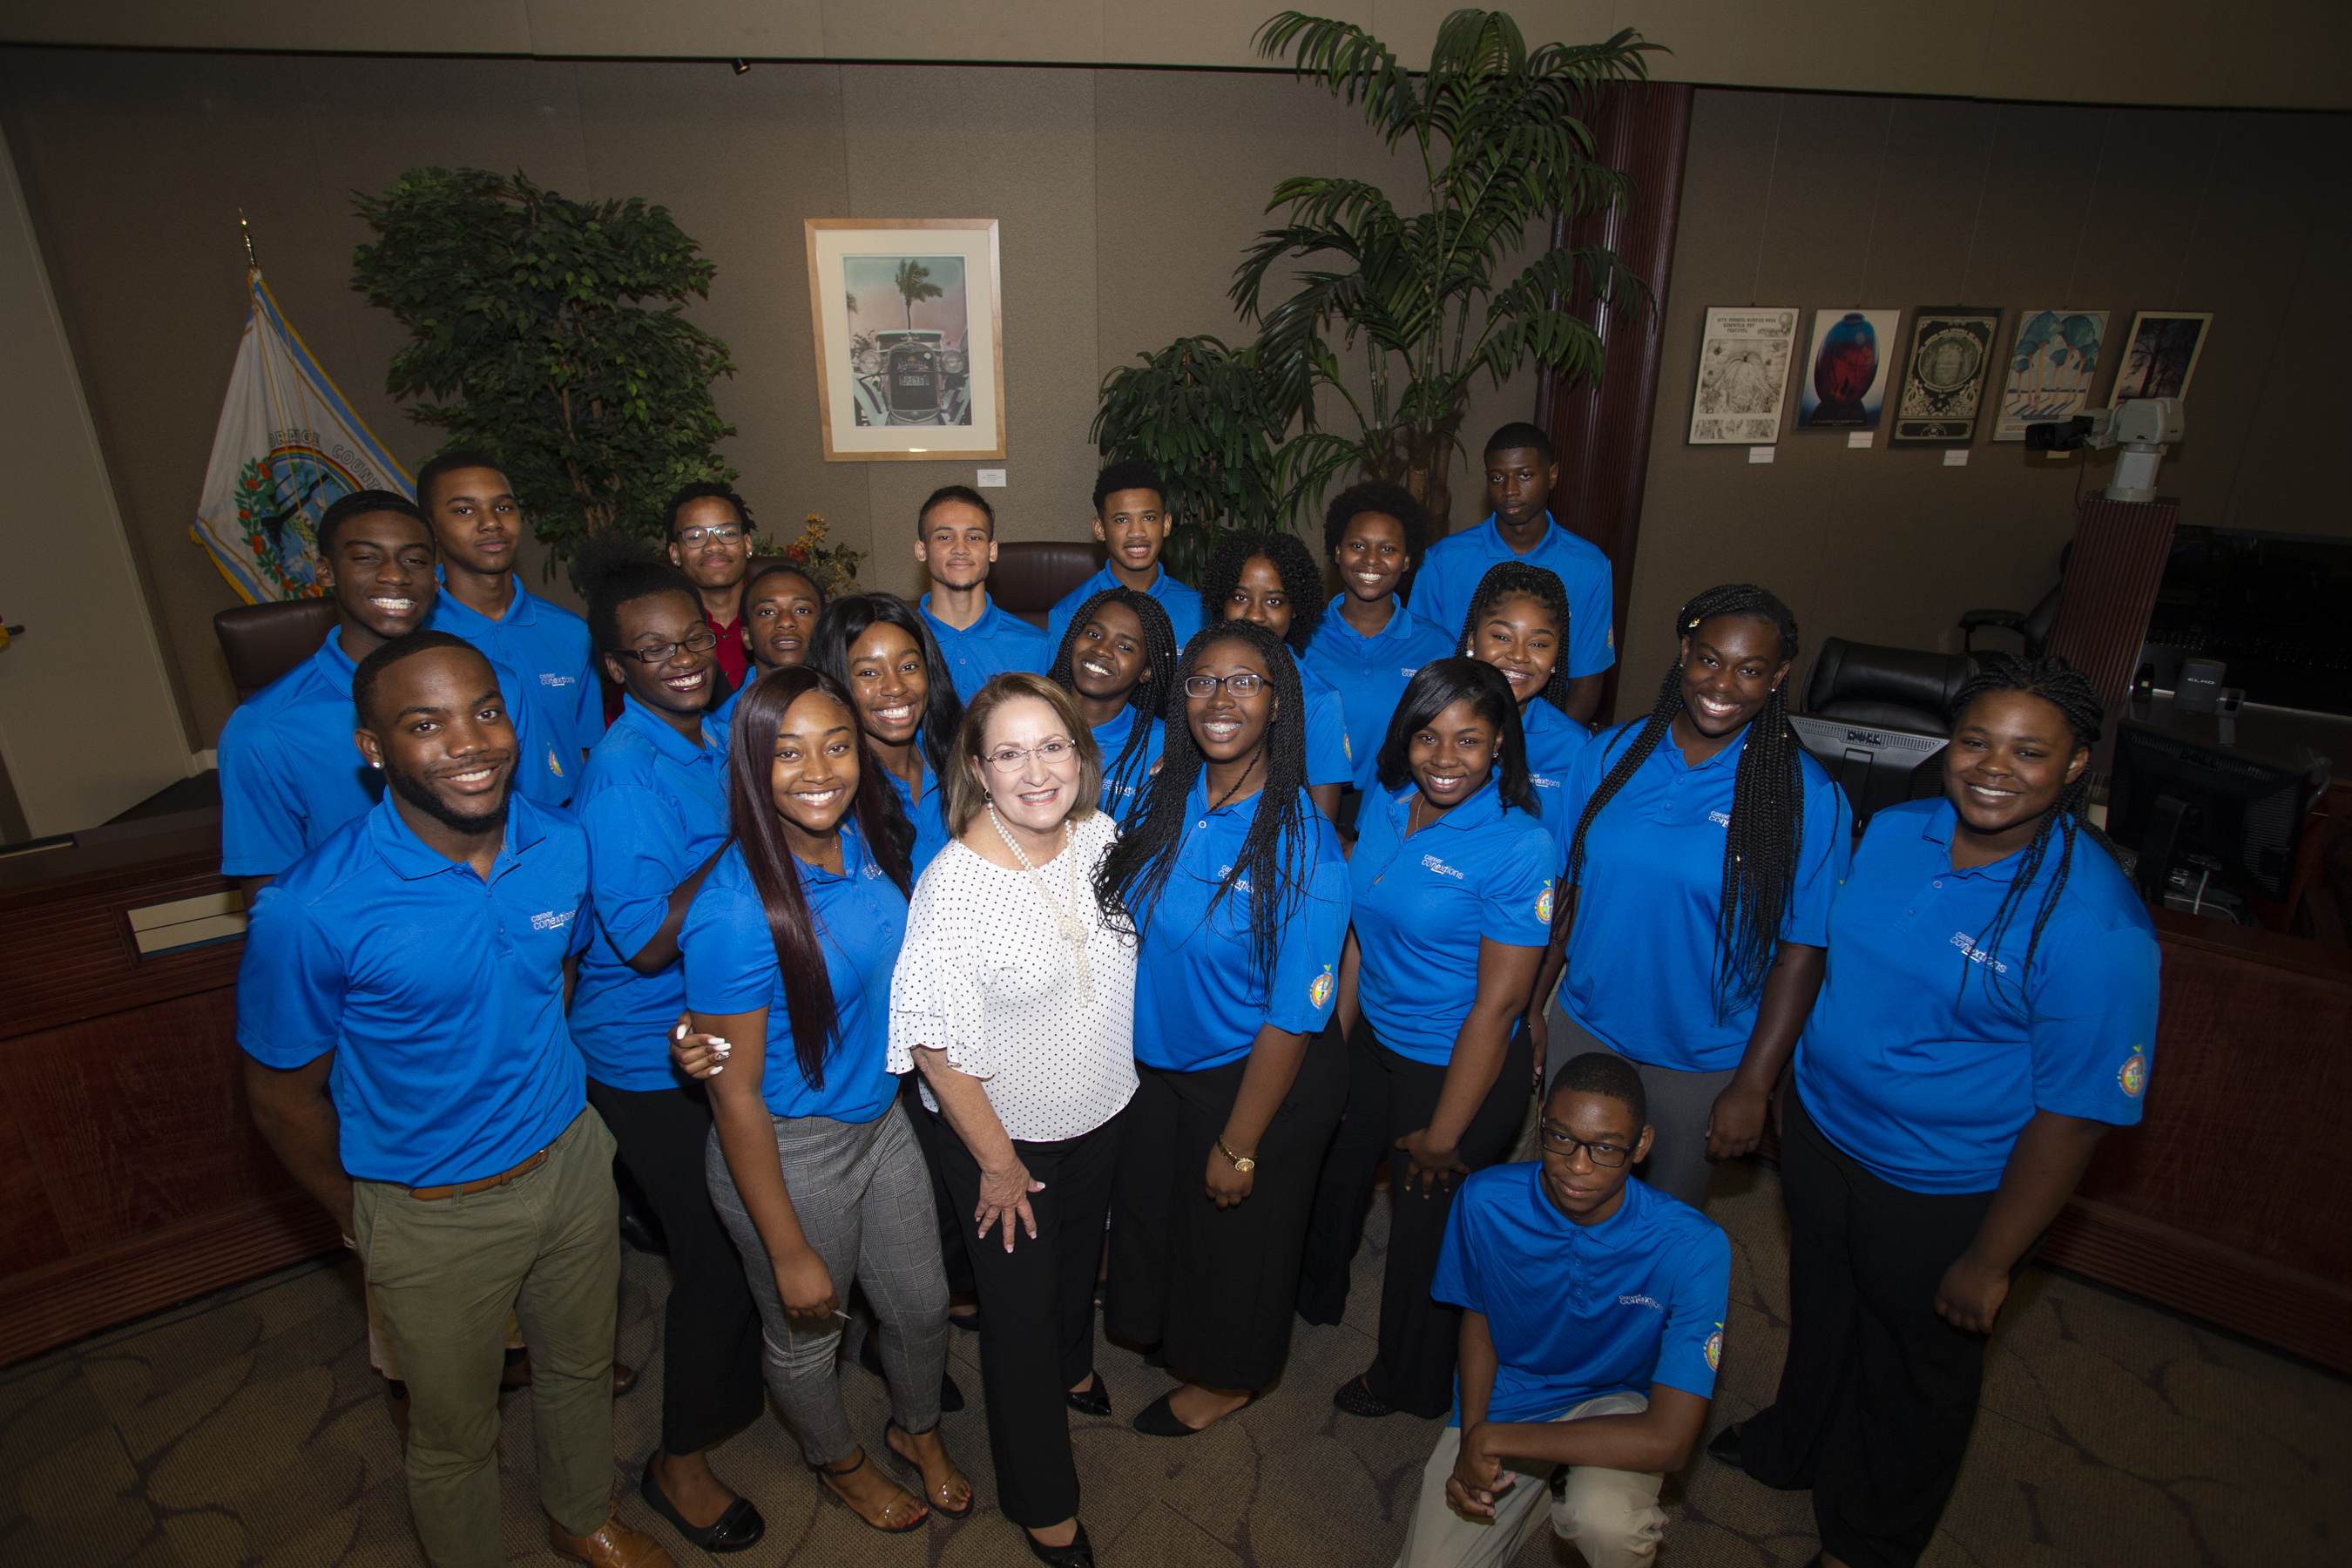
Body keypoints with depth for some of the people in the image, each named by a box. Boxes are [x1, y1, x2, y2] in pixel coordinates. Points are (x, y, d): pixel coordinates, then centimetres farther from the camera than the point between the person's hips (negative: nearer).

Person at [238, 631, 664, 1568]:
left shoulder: (563, 845, -14)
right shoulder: (310, 911, -27)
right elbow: (283, 1100, -11)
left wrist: (544, 1090, 13)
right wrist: (362, 1222, 0)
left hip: (571, 1161, 4)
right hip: (434, 1212, -4)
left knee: (580, 1369, 27)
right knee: (456, 1435, 20)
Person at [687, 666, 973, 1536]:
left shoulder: (866, 840, -10)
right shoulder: (735, 910, -30)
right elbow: (735, 1096, -22)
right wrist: (790, 1252, -15)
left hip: (881, 1122, 6)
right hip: (789, 1155, -6)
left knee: (922, 1304, 23)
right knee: (806, 1336, 22)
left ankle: (918, 1429, 56)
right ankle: (839, 1462, 54)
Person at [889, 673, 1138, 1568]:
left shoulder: (1102, 837, -13)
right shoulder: (953, 884, -30)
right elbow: (938, 1045, -23)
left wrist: (1119, 1075, 10)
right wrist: (996, 1163, -14)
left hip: (1102, 1114, 5)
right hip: (1004, 1134, -5)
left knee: (1080, 1256, 31)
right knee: (1019, 1309, 14)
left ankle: (1073, 1367, 64)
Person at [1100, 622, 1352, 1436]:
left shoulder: (1304, 848, -27)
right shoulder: (1165, 798, -9)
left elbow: (1292, 1017, -22)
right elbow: (1124, 923, 3)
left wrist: (1239, 1146, -16)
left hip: (1251, 1078, -5)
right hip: (1154, 1063, 6)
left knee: (1236, 1235, 20)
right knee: (1154, 1211, 27)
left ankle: (1227, 1379, 50)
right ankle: (1161, 1334, 59)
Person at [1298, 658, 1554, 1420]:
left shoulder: (1519, 846, -25)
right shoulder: (1386, 802, -7)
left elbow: (1497, 1004, -22)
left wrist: (1444, 1136, -16)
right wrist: (1336, 1039, 7)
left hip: (1460, 1068, -5)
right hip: (1373, 1042, 6)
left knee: (1425, 1225, 17)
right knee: (1335, 1175, 25)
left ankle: (1408, 1384, 47)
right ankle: (1313, 1297, 59)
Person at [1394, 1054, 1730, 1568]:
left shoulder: (1693, 1247, -27)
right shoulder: (1484, 1200, -19)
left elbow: (1669, 1439, -29)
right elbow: (1478, 1315, 1)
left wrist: (1494, 1440, -26)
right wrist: (1471, 1437, -14)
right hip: (1506, 1389, 3)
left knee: (1605, 1520, -33)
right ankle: (1541, 1487, 19)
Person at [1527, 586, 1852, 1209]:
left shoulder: (1807, 797, -13)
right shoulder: (1611, 754, -5)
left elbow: (1802, 949, -12)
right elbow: (1568, 889, 2)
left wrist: (1753, 1088, -12)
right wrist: (1531, 1004, 1)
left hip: (1701, 1061, -2)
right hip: (1582, 1027, 3)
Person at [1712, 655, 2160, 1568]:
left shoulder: (2097, 927, -26)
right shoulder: (1892, 831, -7)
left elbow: (2074, 1115, -21)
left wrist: (1990, 1263, -16)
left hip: (1941, 1196, -5)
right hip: (1820, 1130, 5)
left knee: (1921, 1365, 22)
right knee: (1821, 1312, 29)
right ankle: (1795, 1444, 59)